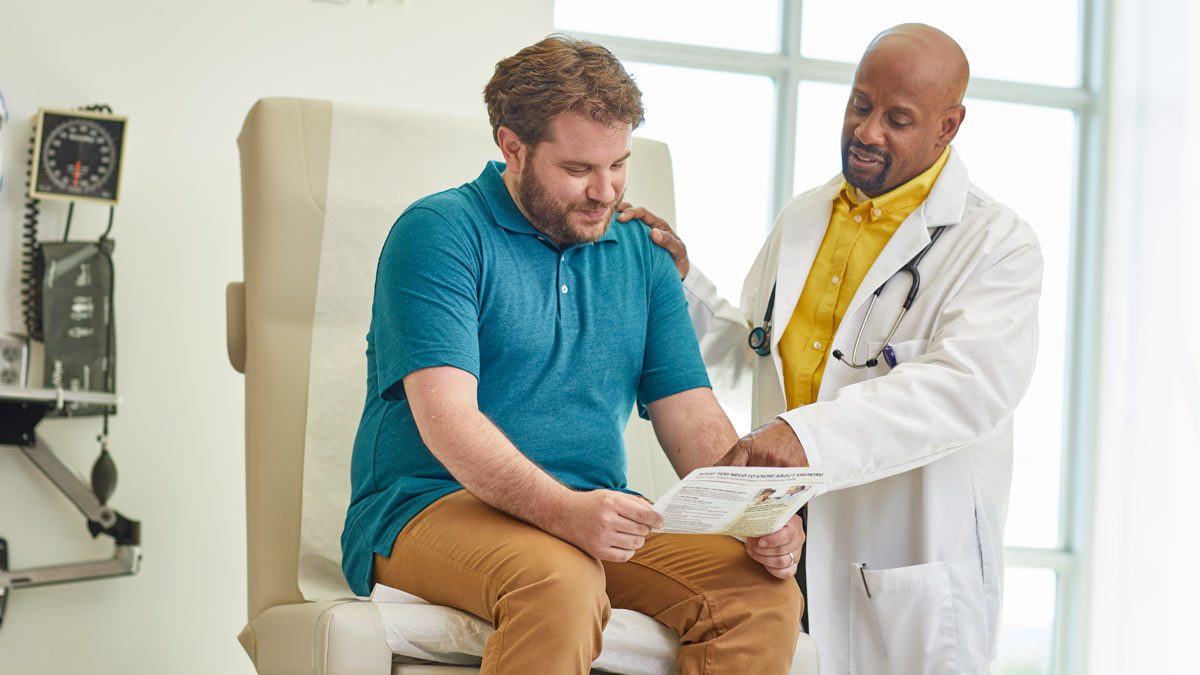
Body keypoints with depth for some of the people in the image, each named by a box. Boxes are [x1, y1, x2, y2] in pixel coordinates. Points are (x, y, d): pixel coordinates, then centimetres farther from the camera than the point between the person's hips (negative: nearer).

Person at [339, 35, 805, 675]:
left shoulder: (642, 255, 15)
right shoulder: (439, 232, -5)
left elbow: (691, 417, 10)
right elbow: (447, 418, -18)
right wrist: (563, 510, -34)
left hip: (597, 517, 6)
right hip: (432, 505, -5)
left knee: (766, 593, -18)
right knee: (561, 583, -37)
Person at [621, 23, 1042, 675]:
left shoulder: (997, 244, -7)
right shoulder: (802, 219, 15)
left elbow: (972, 384, -24)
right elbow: (747, 358, 25)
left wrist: (810, 435, -36)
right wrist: (681, 282, 7)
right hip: (785, 543, 5)